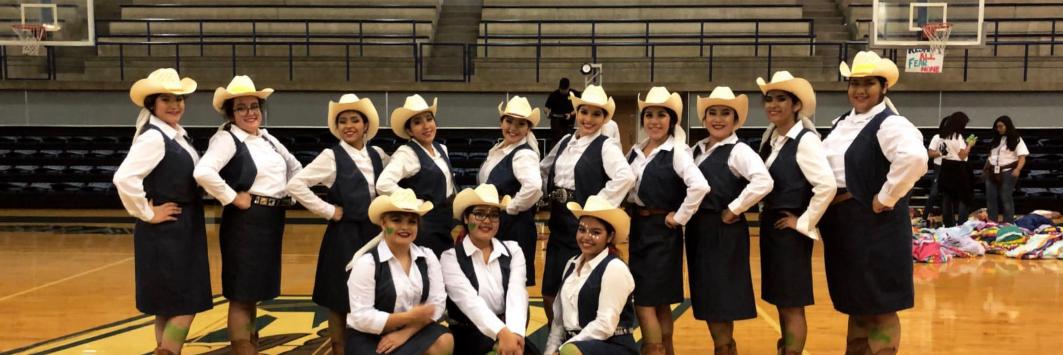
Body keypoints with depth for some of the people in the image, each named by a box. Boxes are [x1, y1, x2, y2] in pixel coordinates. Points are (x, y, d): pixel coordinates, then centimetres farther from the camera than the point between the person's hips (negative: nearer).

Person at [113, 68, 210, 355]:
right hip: (166, 233, -9)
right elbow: (123, 179, -30)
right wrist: (147, 214, -20)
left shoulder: (177, 133, 11)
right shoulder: (153, 137, -18)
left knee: (170, 307, 14)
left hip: (183, 230, 9)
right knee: (184, 306, -5)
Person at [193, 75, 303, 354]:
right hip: (246, 222, -8)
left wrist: (288, 195, 11)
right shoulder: (226, 138, -12)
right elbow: (203, 172, -30)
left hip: (272, 222, 8)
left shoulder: (267, 138, 12)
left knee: (255, 289, 18)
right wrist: (233, 198, -20)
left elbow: (294, 166, 25)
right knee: (241, 295, 0)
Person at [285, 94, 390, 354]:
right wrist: (328, 211, -12)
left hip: (375, 232, 5)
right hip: (344, 234, -4)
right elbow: (295, 185, -15)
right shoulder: (331, 156, -9)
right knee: (341, 298, 3)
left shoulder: (378, 155, 5)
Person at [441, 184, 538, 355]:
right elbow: (469, 300, -15)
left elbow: (517, 294, -7)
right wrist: (502, 333, -30)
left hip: (510, 331, 3)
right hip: (468, 337, -3)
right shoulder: (451, 257, 0)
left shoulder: (513, 250, 9)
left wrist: (515, 332, -25)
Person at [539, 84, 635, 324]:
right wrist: (553, 193, 10)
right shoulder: (565, 142, 11)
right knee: (550, 295, 10)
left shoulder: (606, 146, -8)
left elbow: (625, 177, -25)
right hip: (559, 226, 7)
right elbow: (543, 169, 26)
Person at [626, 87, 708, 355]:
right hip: (638, 229, 7)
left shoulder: (676, 152, -14)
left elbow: (700, 186, -28)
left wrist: (679, 218, -21)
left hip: (662, 232, -7)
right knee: (658, 302, 14)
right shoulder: (636, 151, 8)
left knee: (644, 302, -6)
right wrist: (630, 212, 5)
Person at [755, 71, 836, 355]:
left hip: (790, 231, -8)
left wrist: (804, 222, -18)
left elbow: (827, 185, -26)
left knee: (792, 305, 1)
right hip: (770, 227, 8)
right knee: (780, 301, 17)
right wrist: (765, 215, 11)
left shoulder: (805, 139, -16)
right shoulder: (770, 137, 8)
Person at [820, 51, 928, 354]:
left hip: (874, 225, -8)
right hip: (842, 225, 8)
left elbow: (915, 158, -32)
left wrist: (886, 198, -24)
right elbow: (825, 162, 24)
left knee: (879, 306, 3)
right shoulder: (842, 123, 12)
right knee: (856, 301, 19)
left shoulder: (889, 124, -14)